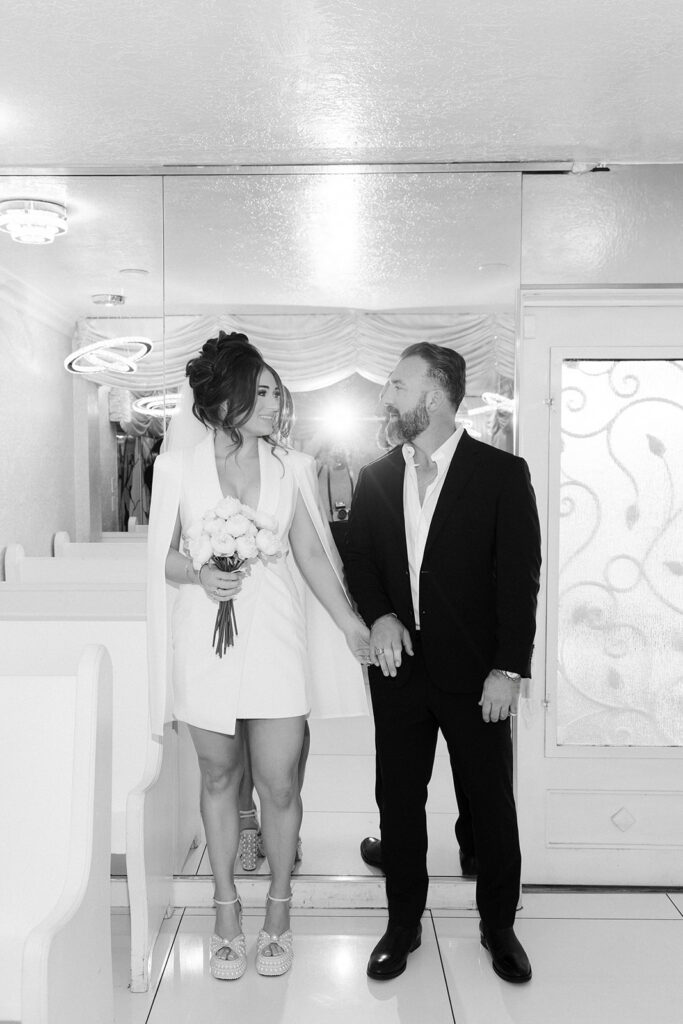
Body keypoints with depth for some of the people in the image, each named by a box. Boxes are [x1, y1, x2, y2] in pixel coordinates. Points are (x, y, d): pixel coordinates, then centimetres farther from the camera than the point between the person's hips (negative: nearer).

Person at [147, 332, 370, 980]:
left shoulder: (291, 467, 3)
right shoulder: (178, 467, 0)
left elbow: (311, 554, 7)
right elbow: (163, 558, 5)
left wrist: (353, 625, 4)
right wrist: (200, 575, -15)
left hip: (275, 637, 0)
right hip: (206, 638, 0)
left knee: (278, 783, 4)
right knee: (219, 778, 13)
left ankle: (278, 910, 28)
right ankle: (226, 911, 32)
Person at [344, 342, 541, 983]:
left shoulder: (503, 474, -6)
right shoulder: (374, 478, 6)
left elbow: (519, 577, -7)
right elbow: (357, 561, 10)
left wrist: (508, 669, -11)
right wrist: (378, 615, -10)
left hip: (475, 672, -3)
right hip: (399, 667, 3)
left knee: (492, 802, 11)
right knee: (399, 799, 13)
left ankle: (498, 924, 33)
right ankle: (403, 923, 32)